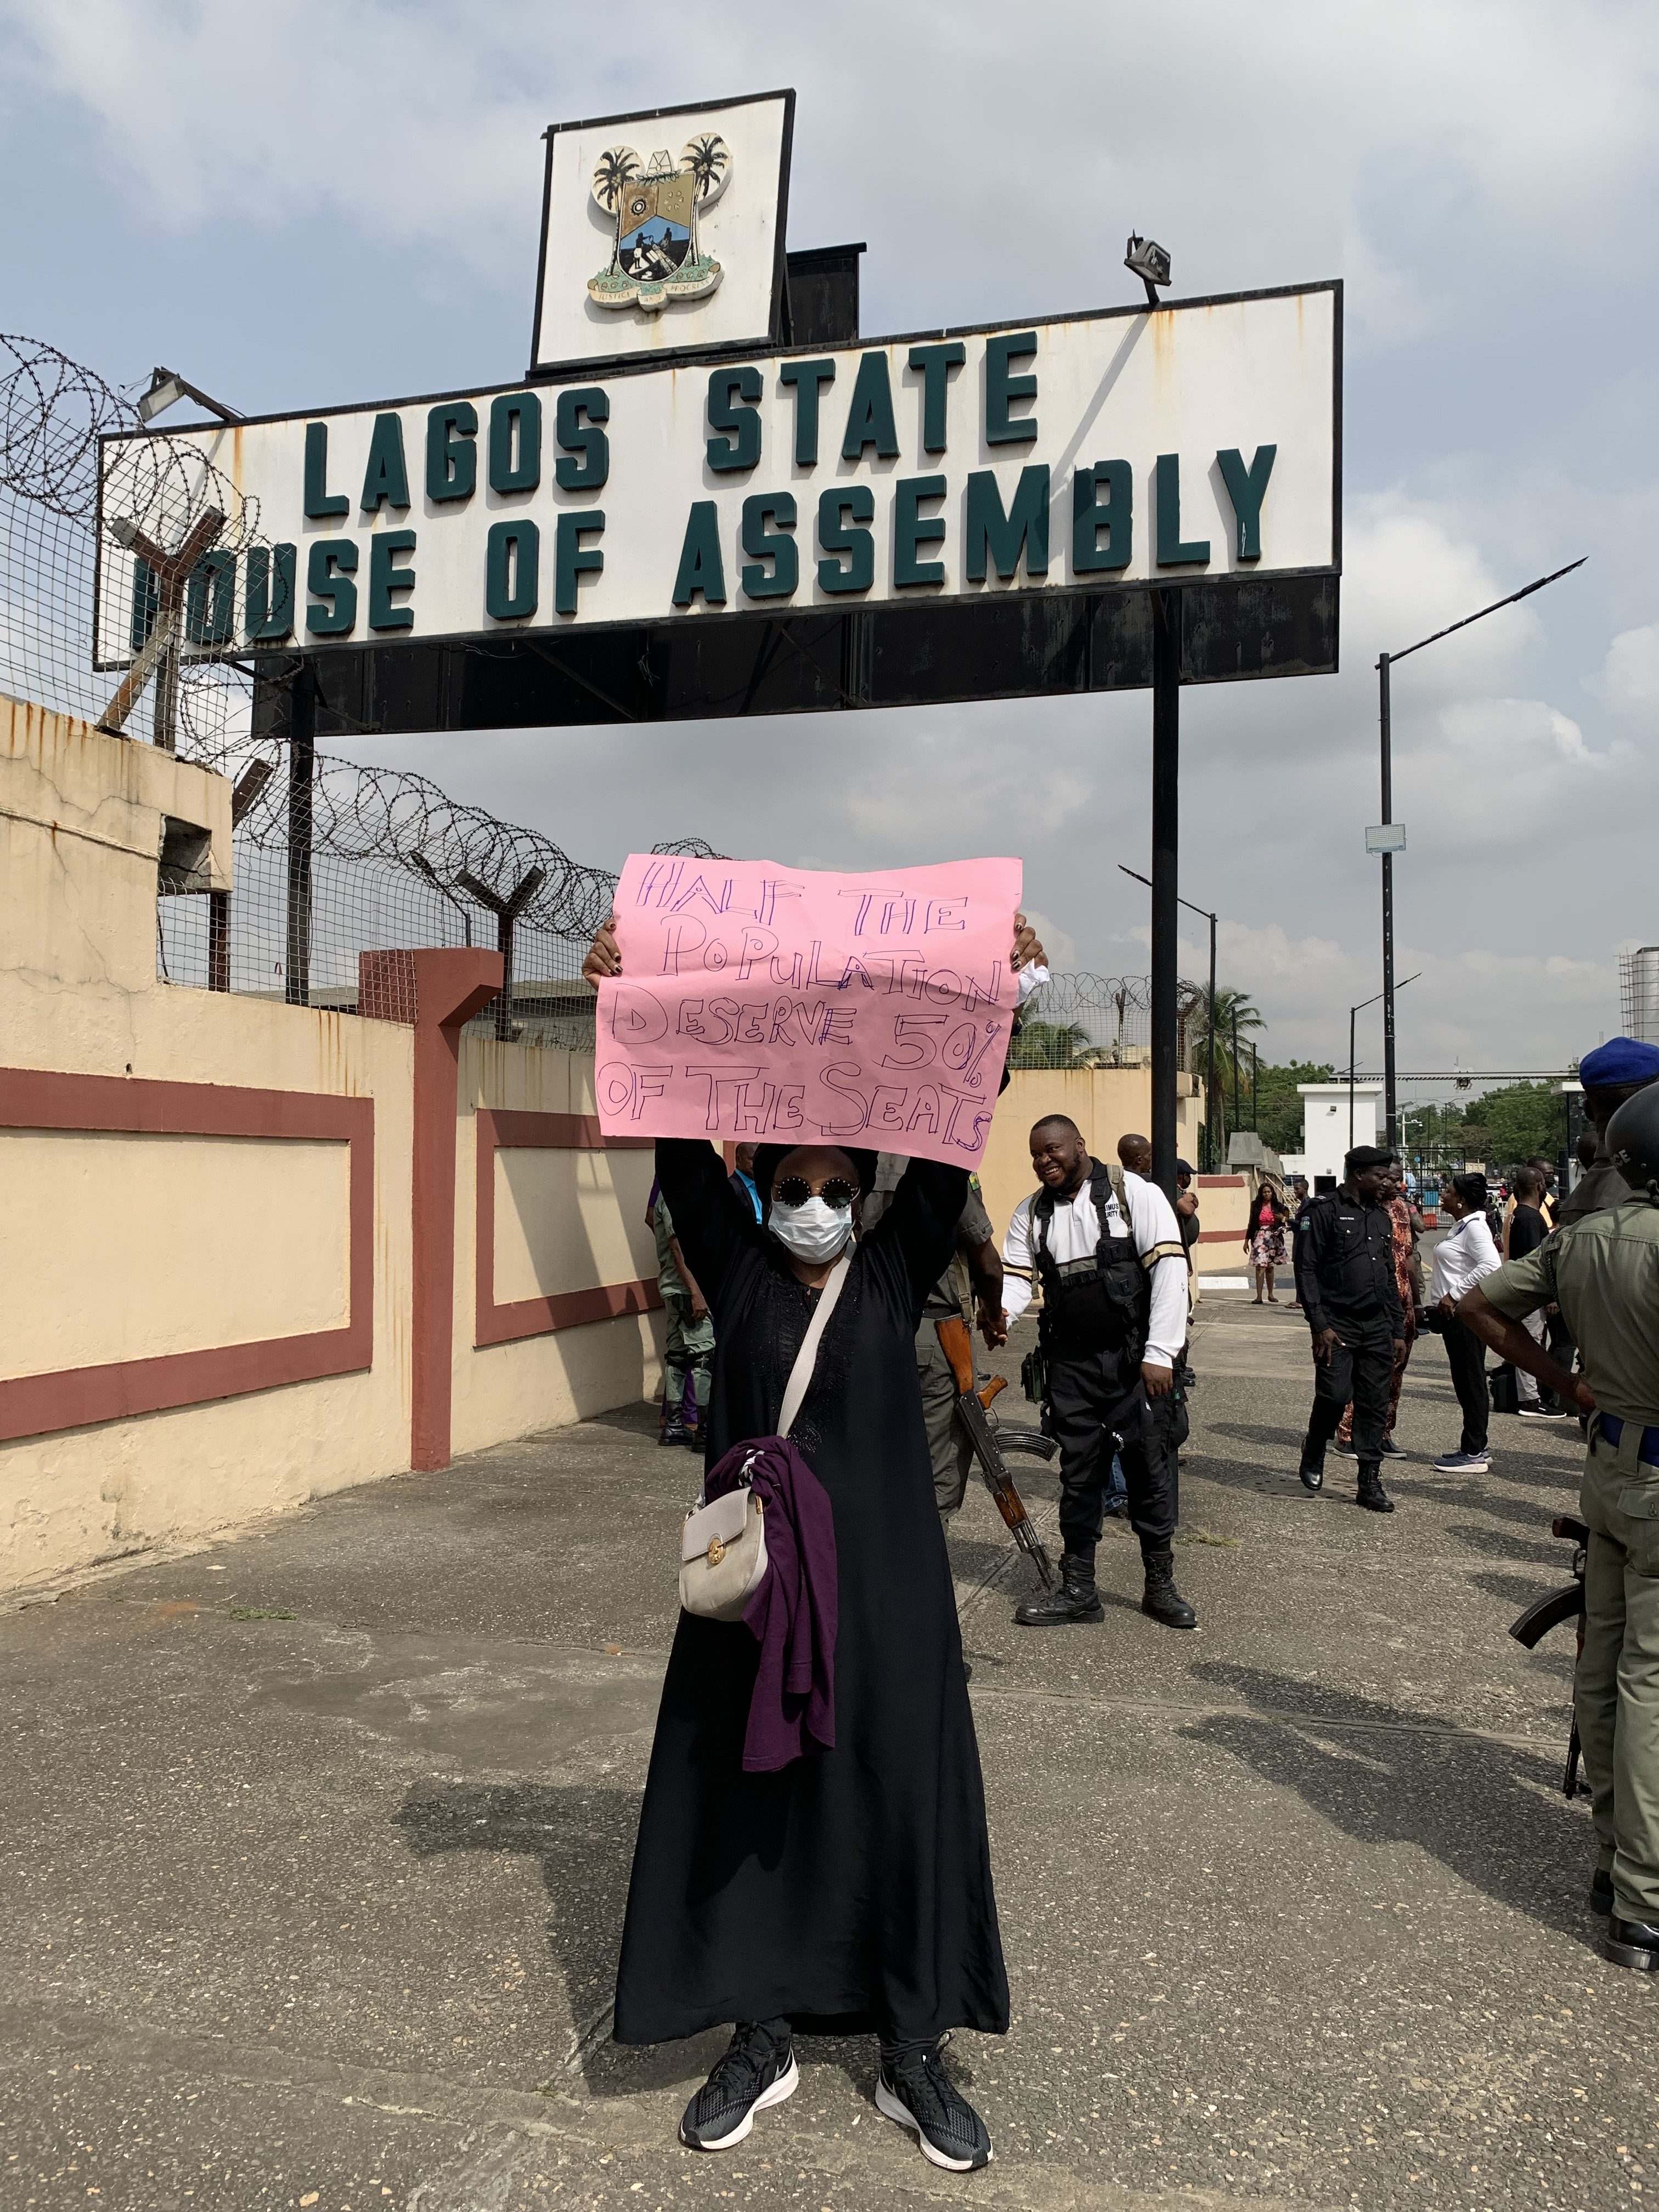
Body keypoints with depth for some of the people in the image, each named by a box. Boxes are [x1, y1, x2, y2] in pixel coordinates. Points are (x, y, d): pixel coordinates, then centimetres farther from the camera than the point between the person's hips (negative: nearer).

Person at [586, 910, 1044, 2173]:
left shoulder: (897, 1275, 0)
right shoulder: (737, 1273, 1)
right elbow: (680, 1148, -6)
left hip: (883, 1587, 0)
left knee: (902, 1797, 6)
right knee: (747, 1799, 9)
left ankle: (913, 2056, 23)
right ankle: (766, 2040, 28)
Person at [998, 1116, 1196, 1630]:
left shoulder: (1134, 1194, -7)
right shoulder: (1031, 1213, 9)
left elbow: (1169, 1268, -12)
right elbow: (1015, 1277, 5)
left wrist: (1159, 1353, -18)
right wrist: (1000, 1312, -19)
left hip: (1138, 1361, -4)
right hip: (1072, 1365, 4)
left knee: (1151, 1467, 4)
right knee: (1078, 1473, 9)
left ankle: (1160, 1585, 19)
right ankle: (1078, 1591, 18)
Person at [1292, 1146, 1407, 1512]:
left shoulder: (1382, 1217, 17)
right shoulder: (1324, 1211, -5)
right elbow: (1306, 1271, -9)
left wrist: (1398, 1330, 17)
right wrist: (1320, 1325, -15)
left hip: (1378, 1327, 6)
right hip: (1337, 1326, -6)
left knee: (1375, 1404, 5)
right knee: (1335, 1395, -12)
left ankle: (1370, 1482, 12)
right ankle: (1313, 1454, 16)